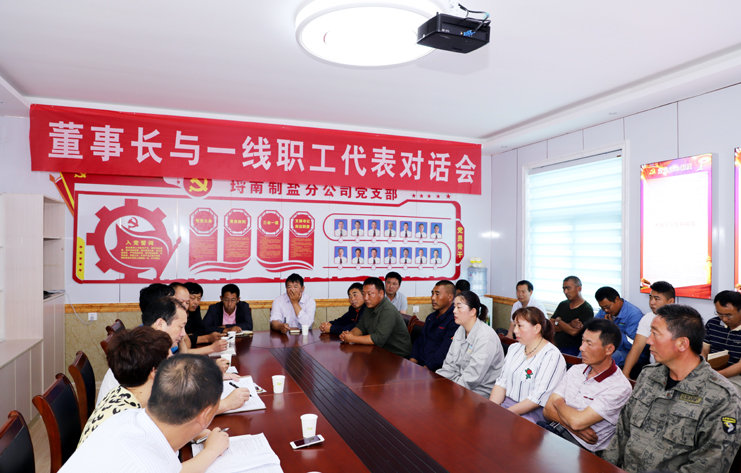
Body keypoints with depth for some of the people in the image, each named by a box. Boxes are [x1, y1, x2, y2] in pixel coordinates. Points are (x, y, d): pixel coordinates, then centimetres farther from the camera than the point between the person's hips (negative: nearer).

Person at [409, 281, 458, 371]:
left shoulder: (455, 320, -11)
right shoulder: (431, 317, 19)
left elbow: (445, 351, -19)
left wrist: (425, 368, -20)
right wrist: (412, 362, 2)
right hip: (419, 364, 8)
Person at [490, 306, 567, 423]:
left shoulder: (552, 356, -12)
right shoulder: (514, 348, 13)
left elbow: (539, 399, -17)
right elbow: (502, 382, 8)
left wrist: (507, 413, -19)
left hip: (535, 412, -6)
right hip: (506, 403, 6)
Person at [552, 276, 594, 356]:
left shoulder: (587, 309, -6)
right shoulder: (563, 305, 16)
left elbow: (574, 332, -16)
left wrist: (558, 321, 1)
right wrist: (570, 325, -11)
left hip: (571, 350, -6)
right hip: (555, 346, 6)